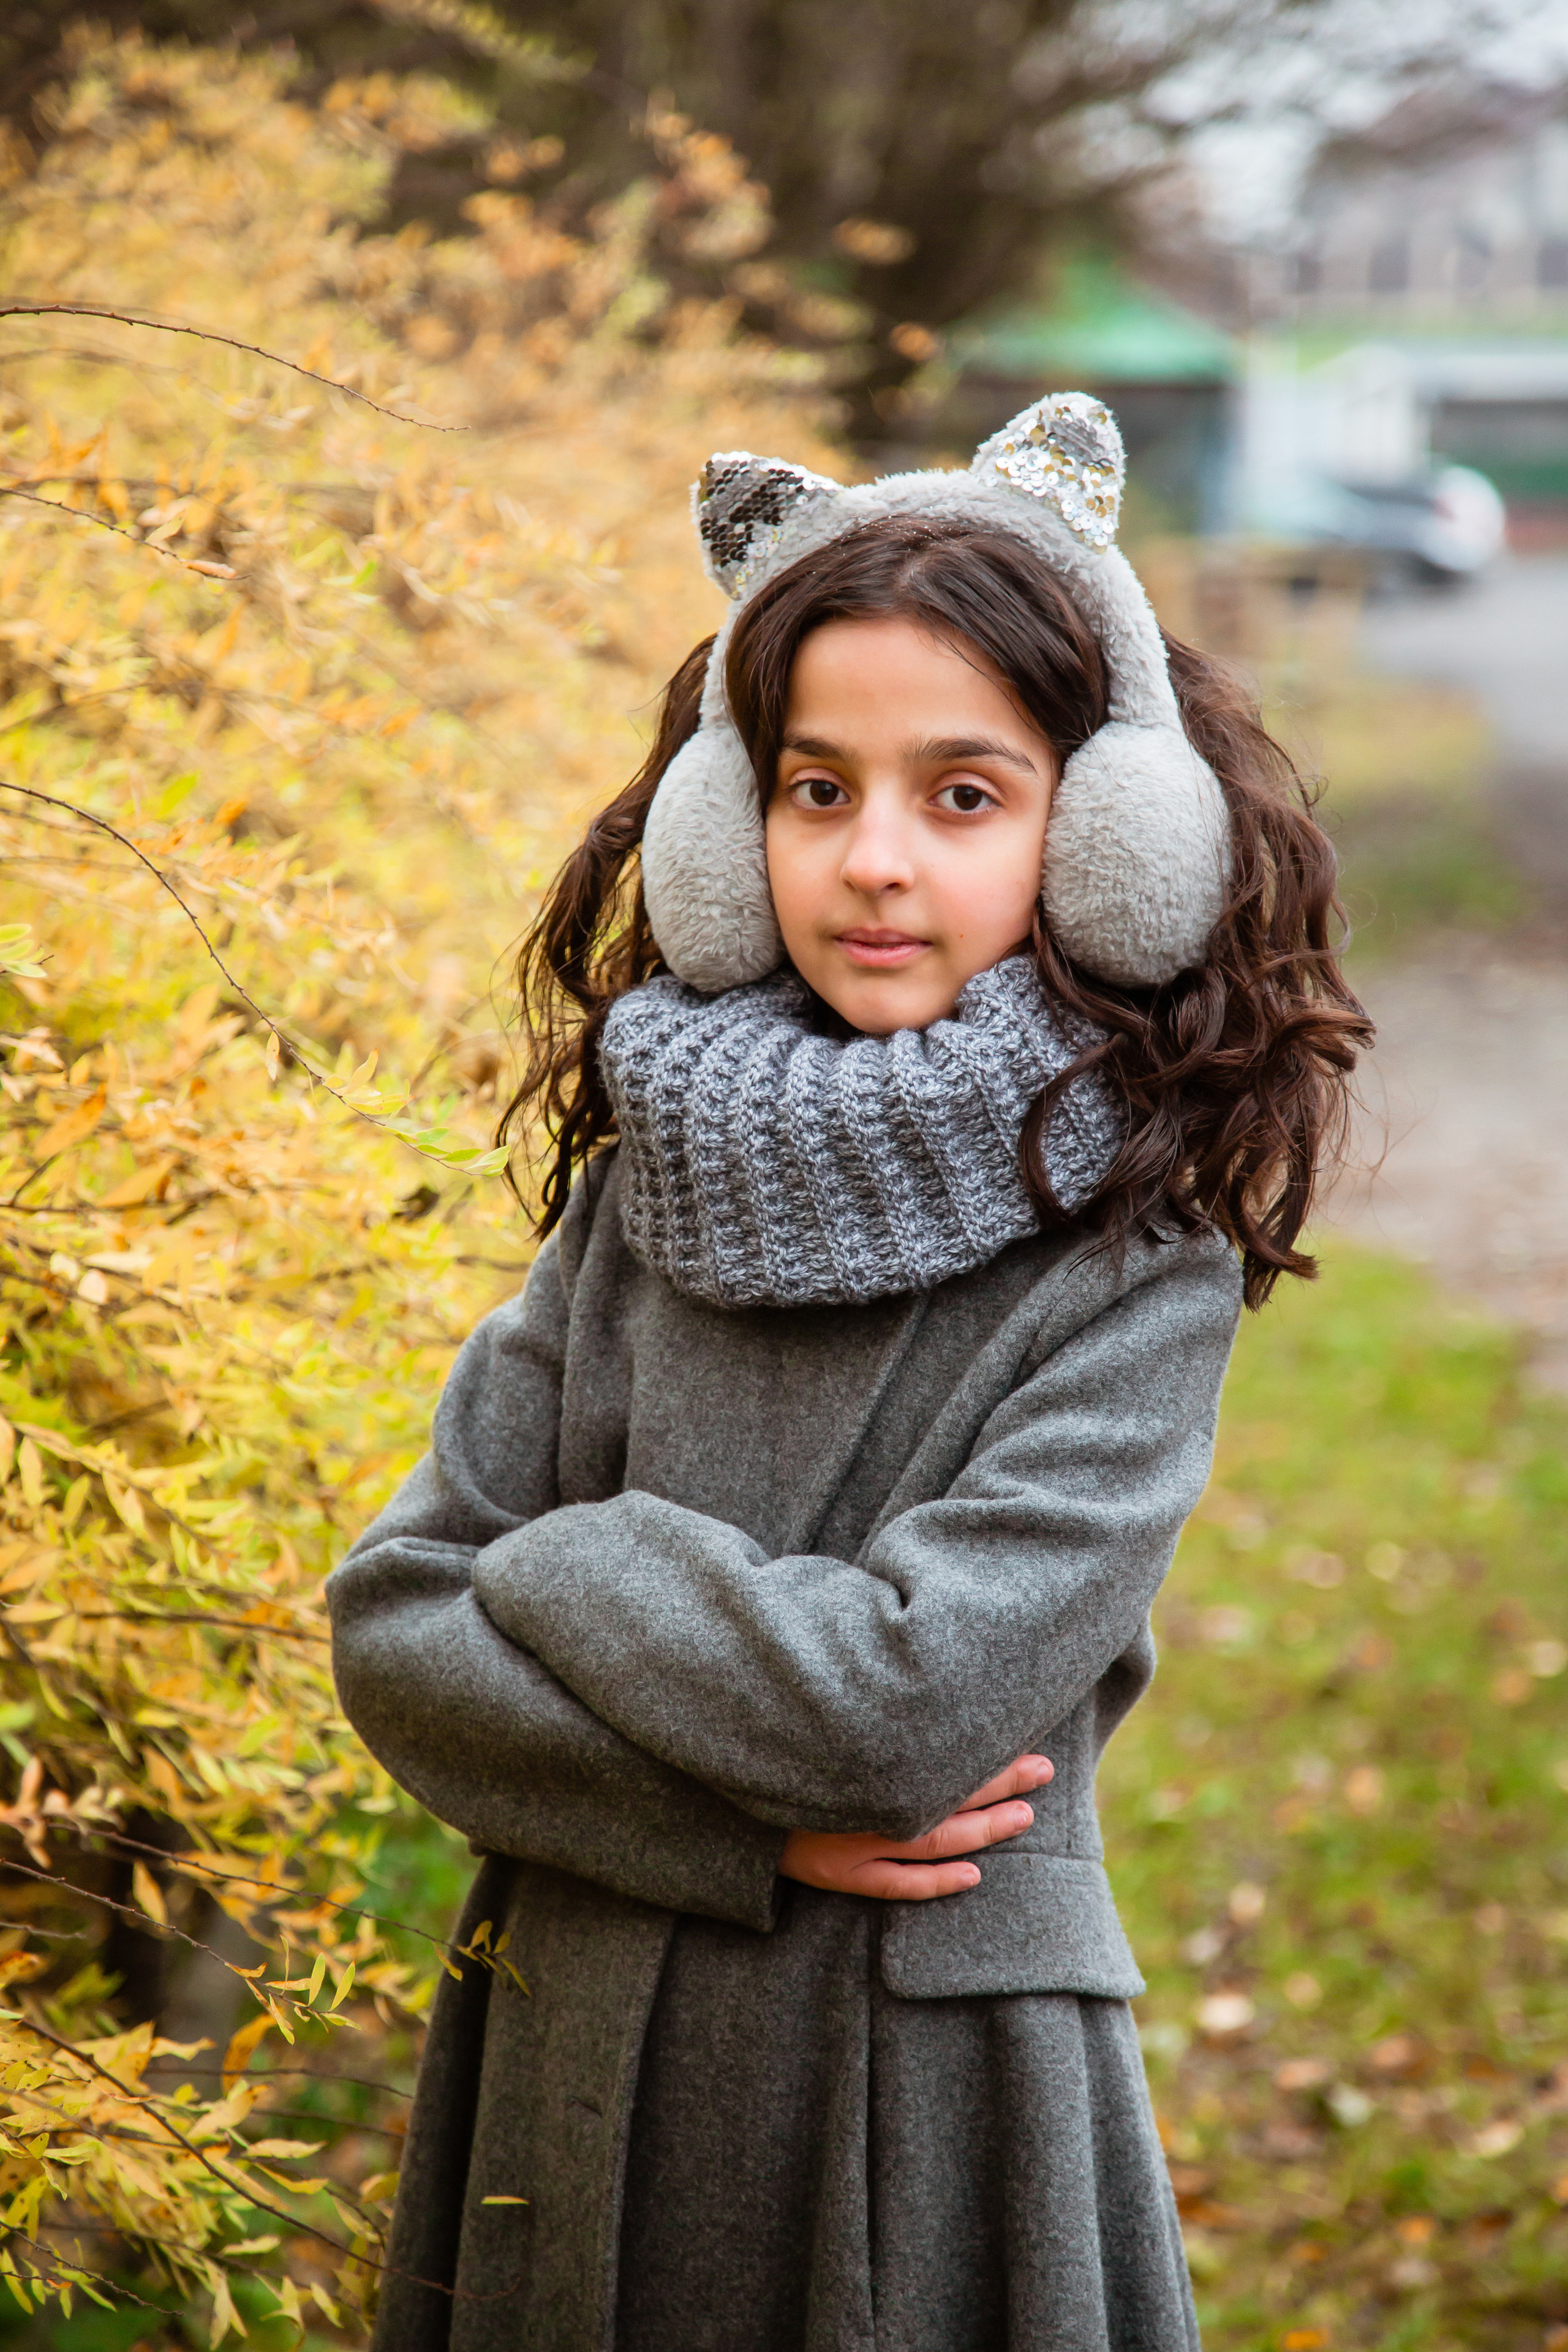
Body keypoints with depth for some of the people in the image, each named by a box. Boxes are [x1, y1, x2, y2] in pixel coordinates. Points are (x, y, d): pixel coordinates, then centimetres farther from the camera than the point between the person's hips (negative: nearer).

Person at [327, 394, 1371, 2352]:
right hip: (576, 2064, 4)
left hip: (921, 2110, -4)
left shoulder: (1136, 1265, -12)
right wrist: (740, 1820, -14)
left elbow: (899, 1695, -22)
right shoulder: (653, 1177, 1)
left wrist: (556, 1566, -10)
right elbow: (394, 1620, -3)